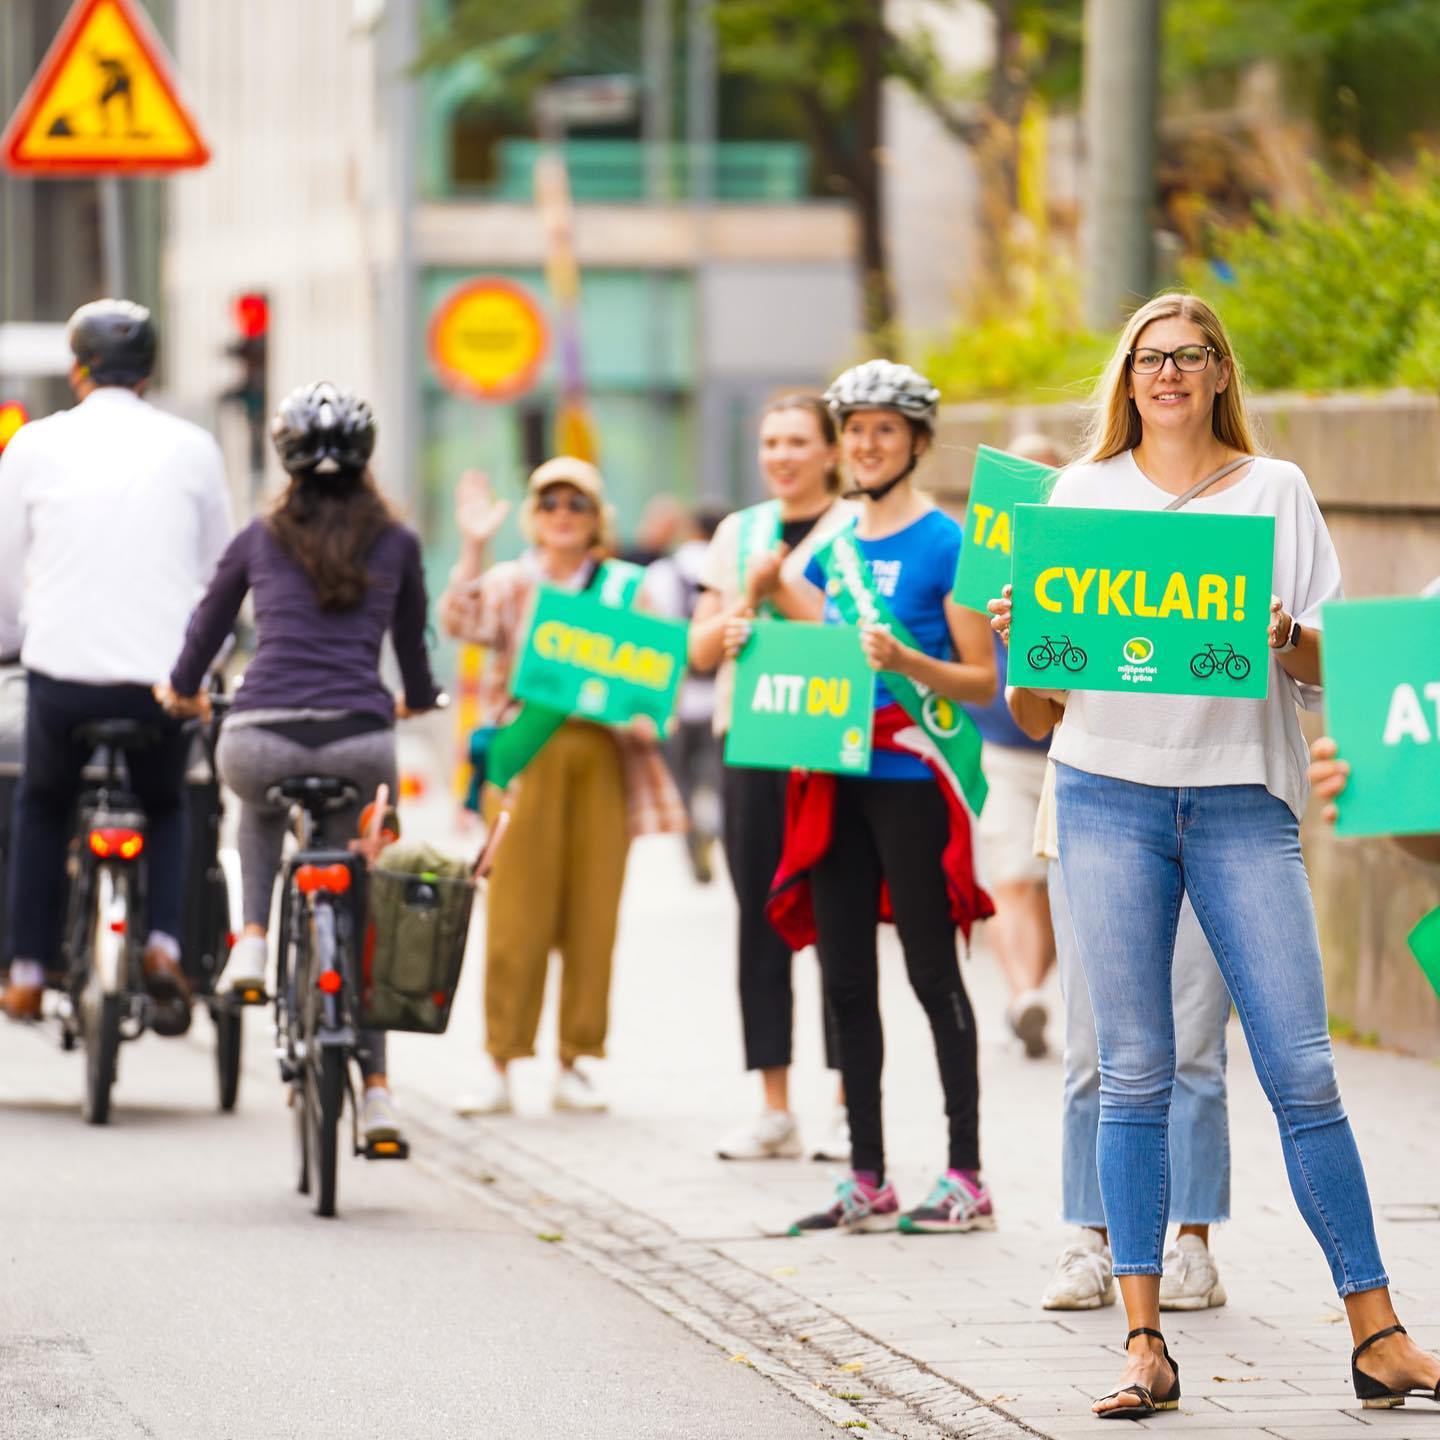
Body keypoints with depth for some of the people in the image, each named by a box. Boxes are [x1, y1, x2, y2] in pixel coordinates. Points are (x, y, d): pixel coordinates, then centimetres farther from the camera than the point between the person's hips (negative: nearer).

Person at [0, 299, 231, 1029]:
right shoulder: (192, 449, 4)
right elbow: (219, 568, 14)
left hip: (63, 670, -1)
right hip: (164, 675, 1)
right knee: (166, 805, 25)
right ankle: (164, 941, 2)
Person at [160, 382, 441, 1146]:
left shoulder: (261, 538, 12)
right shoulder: (396, 543, 12)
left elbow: (209, 622, 25)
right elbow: (412, 647, 26)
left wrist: (182, 690, 45)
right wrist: (419, 701, 48)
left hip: (260, 737, 0)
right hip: (359, 743, 0)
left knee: (260, 805, 37)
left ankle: (252, 939, 15)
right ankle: (375, 1084, 7)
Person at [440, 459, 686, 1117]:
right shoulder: (509, 582, 10)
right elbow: (462, 623, -9)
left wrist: (645, 717, -9)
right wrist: (473, 548, -19)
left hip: (602, 754, 1)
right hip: (529, 754, -1)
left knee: (592, 912, 2)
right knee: (516, 911, -6)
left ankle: (575, 1064, 10)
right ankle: (500, 1066, -2)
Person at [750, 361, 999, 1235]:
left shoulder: (945, 544, -6)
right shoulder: (836, 548, 14)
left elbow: (983, 681, -9)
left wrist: (905, 662, -24)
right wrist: (755, 636, 6)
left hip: (912, 778, -7)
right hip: (838, 779, 7)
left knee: (933, 973, -3)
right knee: (846, 979, 8)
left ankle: (967, 1177, 2)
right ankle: (868, 1183, 14)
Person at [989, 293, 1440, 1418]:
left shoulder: (1276, 491, 11)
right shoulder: (1084, 491, 13)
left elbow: (1330, 666, 7)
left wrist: (1283, 639, -15)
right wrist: (1017, 632, -9)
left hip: (1243, 794, -1)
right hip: (1111, 791, 1)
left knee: (1303, 1069, -5)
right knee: (1135, 1072, -2)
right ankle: (1145, 1345, 2)